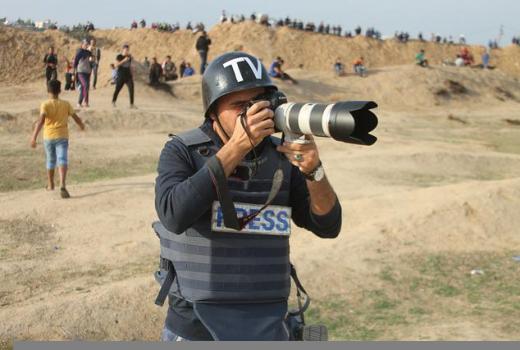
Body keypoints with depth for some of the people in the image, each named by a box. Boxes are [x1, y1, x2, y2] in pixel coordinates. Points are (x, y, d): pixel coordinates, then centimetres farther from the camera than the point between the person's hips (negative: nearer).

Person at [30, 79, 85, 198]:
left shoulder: (45, 105, -6)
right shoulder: (66, 104, 1)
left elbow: (41, 121, -19)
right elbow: (75, 117, 10)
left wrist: (34, 137, -23)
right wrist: (81, 125, 32)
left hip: (48, 137, 1)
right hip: (62, 136, 0)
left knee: (51, 161, 19)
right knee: (62, 161, -11)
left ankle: (50, 185, 36)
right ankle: (62, 185, -32)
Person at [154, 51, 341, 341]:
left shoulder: (281, 155, 2)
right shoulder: (182, 151, -6)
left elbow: (328, 226, -3)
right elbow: (174, 215, -25)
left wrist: (313, 169, -21)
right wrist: (236, 147, -27)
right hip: (195, 328, -2)